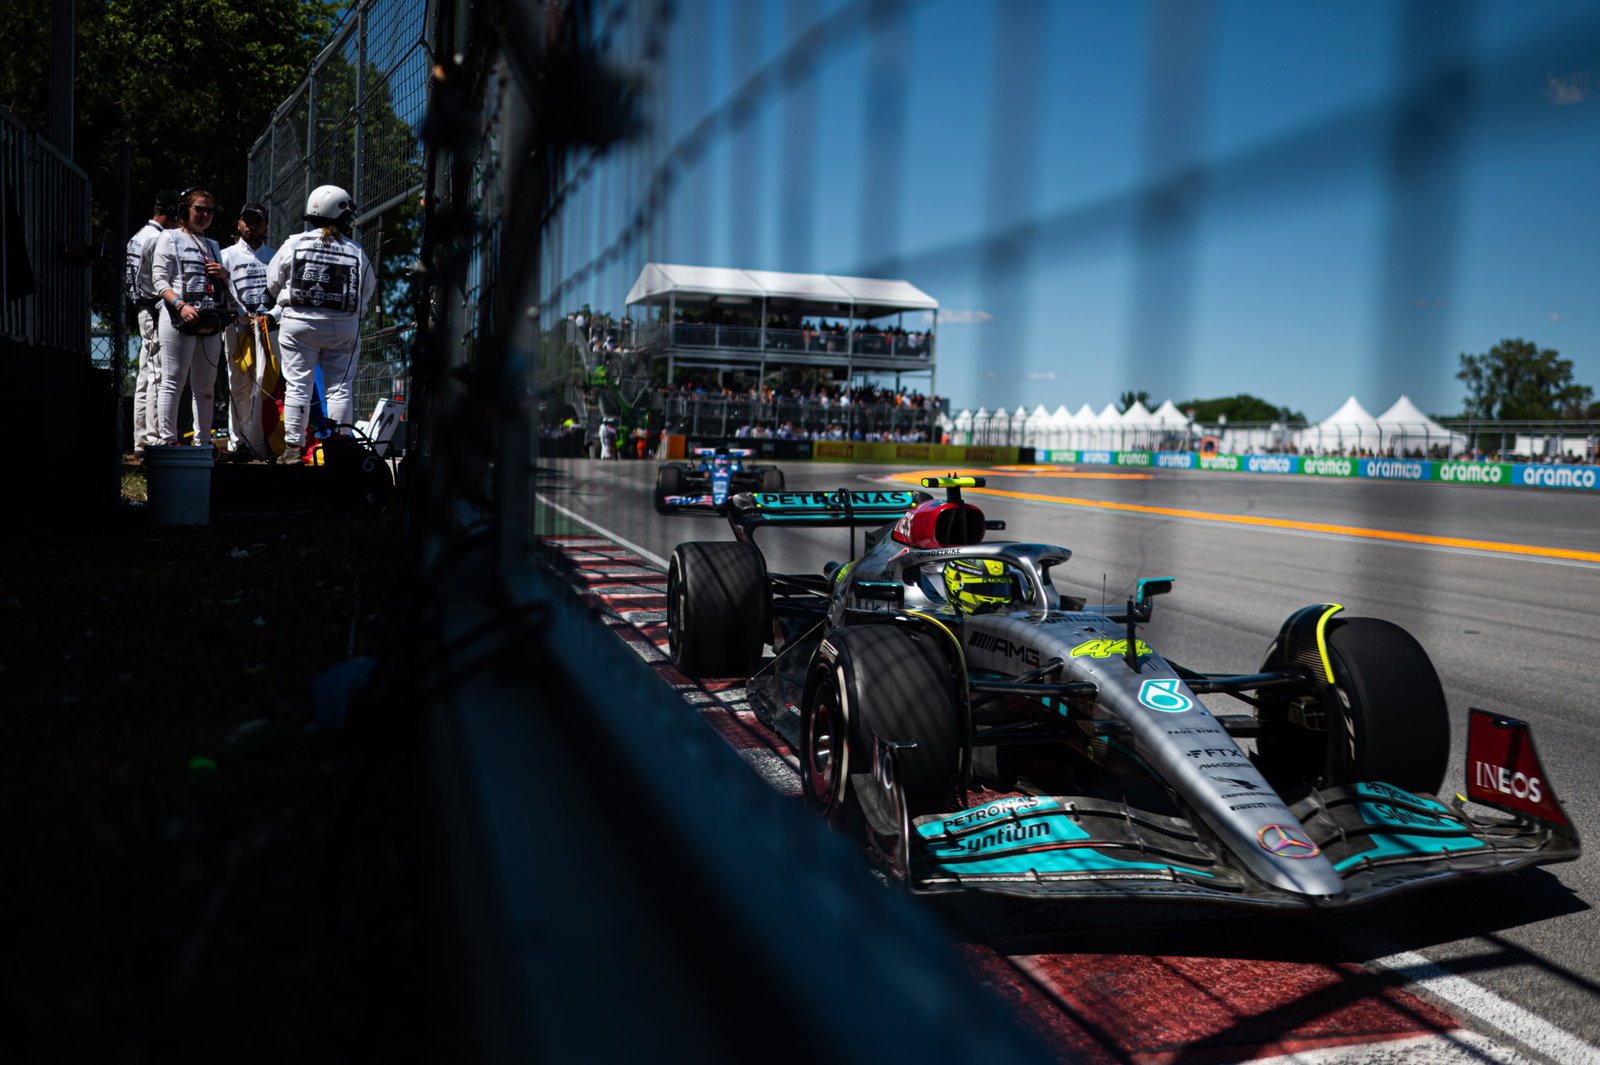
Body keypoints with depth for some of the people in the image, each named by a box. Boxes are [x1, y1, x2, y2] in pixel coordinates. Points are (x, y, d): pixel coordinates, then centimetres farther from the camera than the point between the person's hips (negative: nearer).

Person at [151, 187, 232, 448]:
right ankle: (168, 440, -7)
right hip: (180, 319, -6)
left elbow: (225, 289, 28)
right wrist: (180, 305, -19)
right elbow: (159, 280, -4)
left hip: (212, 323, 6)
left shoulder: (213, 245, 24)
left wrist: (224, 275, 5)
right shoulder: (169, 238, 6)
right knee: (173, 382, -7)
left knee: (205, 387, 7)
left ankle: (203, 442, 11)